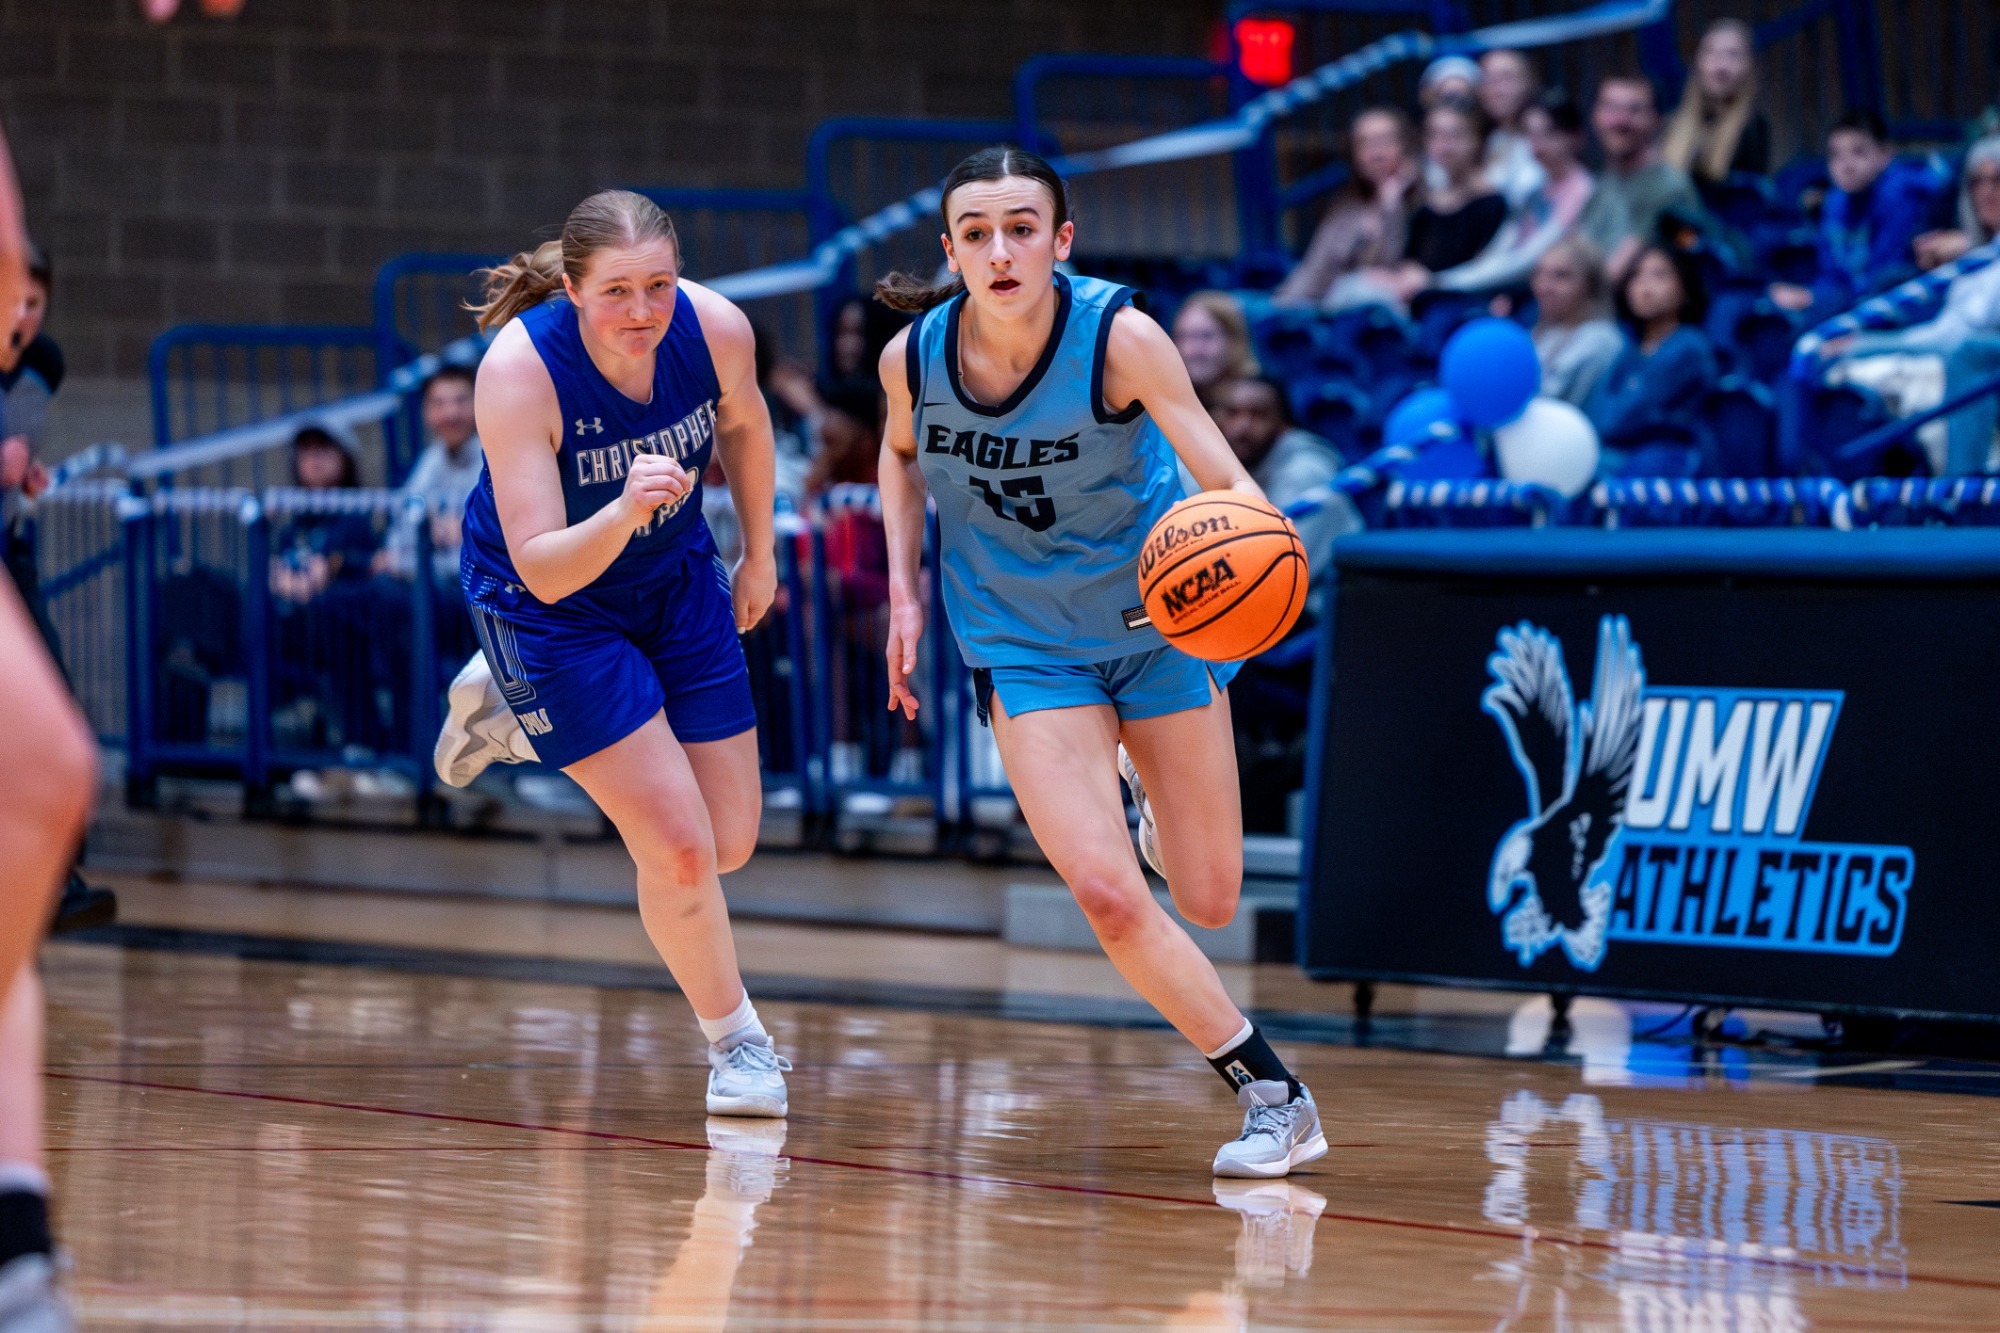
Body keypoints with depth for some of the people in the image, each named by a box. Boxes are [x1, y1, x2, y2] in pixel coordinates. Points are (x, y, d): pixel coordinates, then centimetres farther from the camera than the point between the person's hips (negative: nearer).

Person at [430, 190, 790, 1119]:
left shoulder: (717, 331, -21)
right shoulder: (518, 371, -33)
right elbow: (543, 570, -34)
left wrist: (759, 555, 14)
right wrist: (623, 513, -52)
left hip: (676, 581, 5)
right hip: (545, 601, -5)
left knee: (729, 843, 10)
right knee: (678, 849, -12)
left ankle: (515, 712, 30)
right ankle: (736, 1040, 17)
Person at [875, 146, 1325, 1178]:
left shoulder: (1117, 337, -25)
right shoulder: (915, 357, -15)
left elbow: (1227, 482, -31)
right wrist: (905, 592, 0)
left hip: (1158, 623, -1)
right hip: (1027, 646, 1)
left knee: (1207, 902, 6)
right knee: (1106, 895, -17)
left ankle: (1160, 809, 44)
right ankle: (1272, 1096, -1)